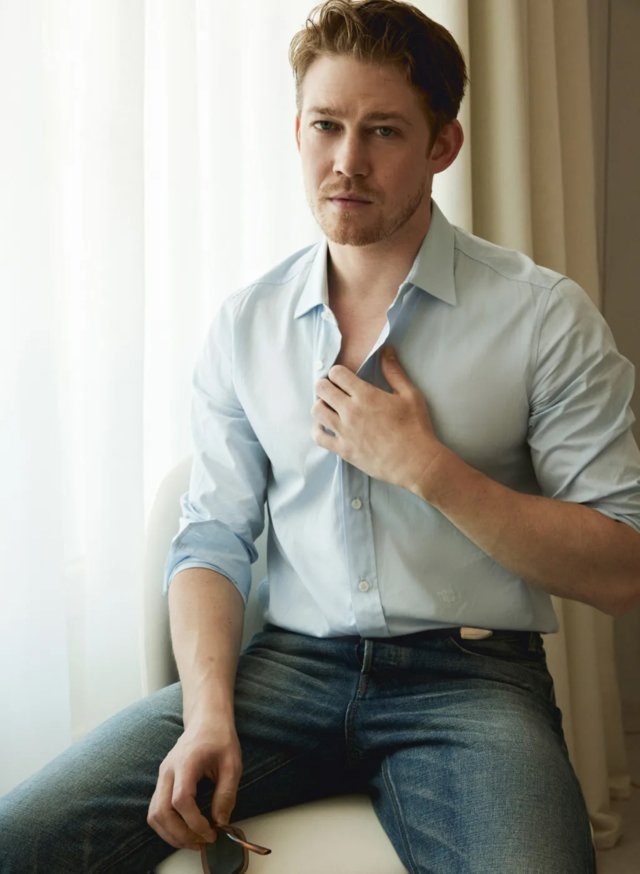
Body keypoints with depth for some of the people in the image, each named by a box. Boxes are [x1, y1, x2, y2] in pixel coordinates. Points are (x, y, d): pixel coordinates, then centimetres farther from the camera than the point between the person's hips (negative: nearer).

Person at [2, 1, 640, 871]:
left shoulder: (544, 316, -3)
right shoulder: (245, 325, 8)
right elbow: (212, 537, 7)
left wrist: (426, 466, -14)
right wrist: (209, 713, -10)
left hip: (471, 674, -2)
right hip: (291, 664, 3)